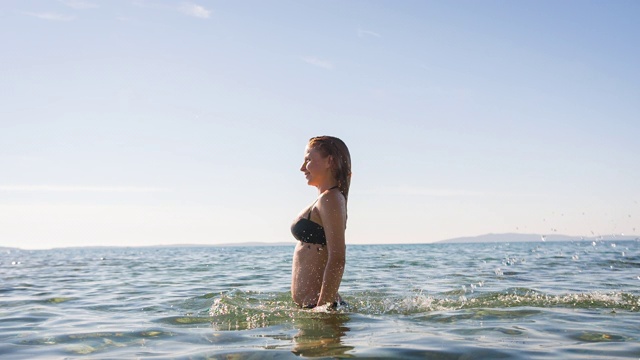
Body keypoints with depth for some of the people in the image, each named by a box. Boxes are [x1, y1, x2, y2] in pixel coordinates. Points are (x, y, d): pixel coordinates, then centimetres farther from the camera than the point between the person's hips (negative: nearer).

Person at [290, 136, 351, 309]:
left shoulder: (330, 199, -13)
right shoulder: (323, 201, 17)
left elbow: (337, 260, -22)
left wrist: (322, 309, -24)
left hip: (315, 304, -10)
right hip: (308, 304, 10)